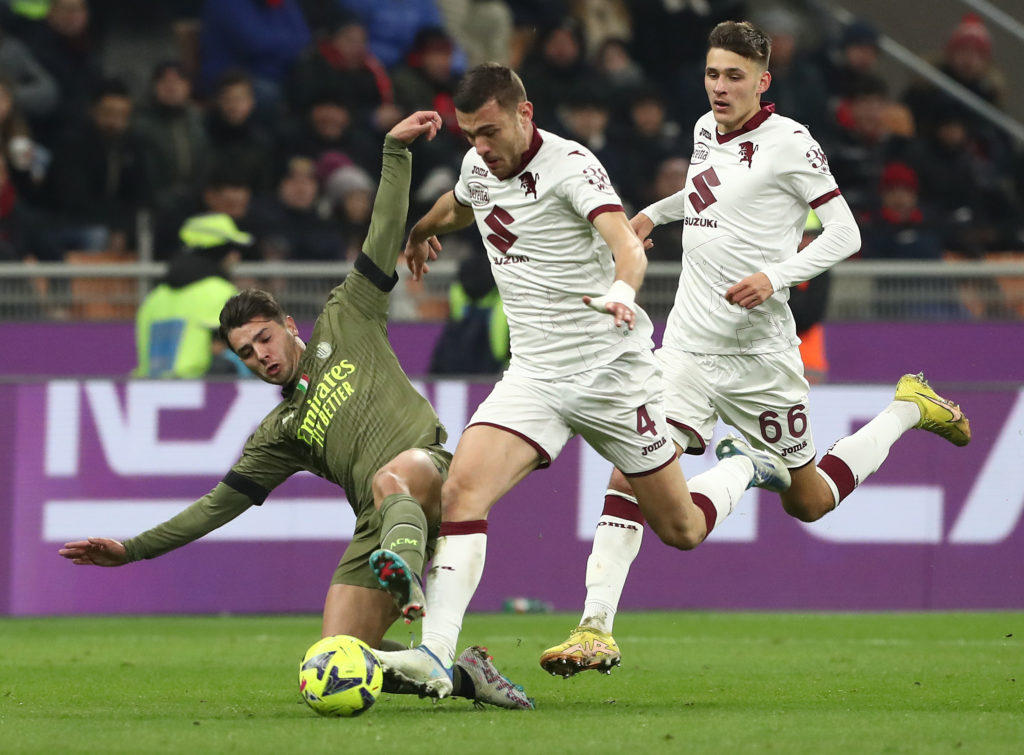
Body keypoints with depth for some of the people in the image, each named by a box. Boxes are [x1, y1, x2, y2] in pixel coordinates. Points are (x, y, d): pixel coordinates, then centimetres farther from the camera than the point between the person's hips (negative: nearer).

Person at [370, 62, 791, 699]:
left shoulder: (570, 165, -18)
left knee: (681, 530, 6)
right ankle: (436, 656, -27)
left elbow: (626, 243, -34)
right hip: (534, 375, 5)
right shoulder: (478, 167, 3)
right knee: (462, 489, -21)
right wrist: (421, 233, 51)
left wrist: (621, 290, -56)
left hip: (610, 371, -5)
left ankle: (746, 468, 40)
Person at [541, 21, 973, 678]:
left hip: (759, 354, -5)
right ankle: (596, 629, -19)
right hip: (687, 346, 5)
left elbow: (845, 232, -11)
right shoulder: (707, 131, 10)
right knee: (631, 470, -16)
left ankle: (910, 408, 35)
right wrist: (655, 212, 28)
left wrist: (776, 277, -22)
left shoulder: (789, 142, -10)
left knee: (810, 502, 11)